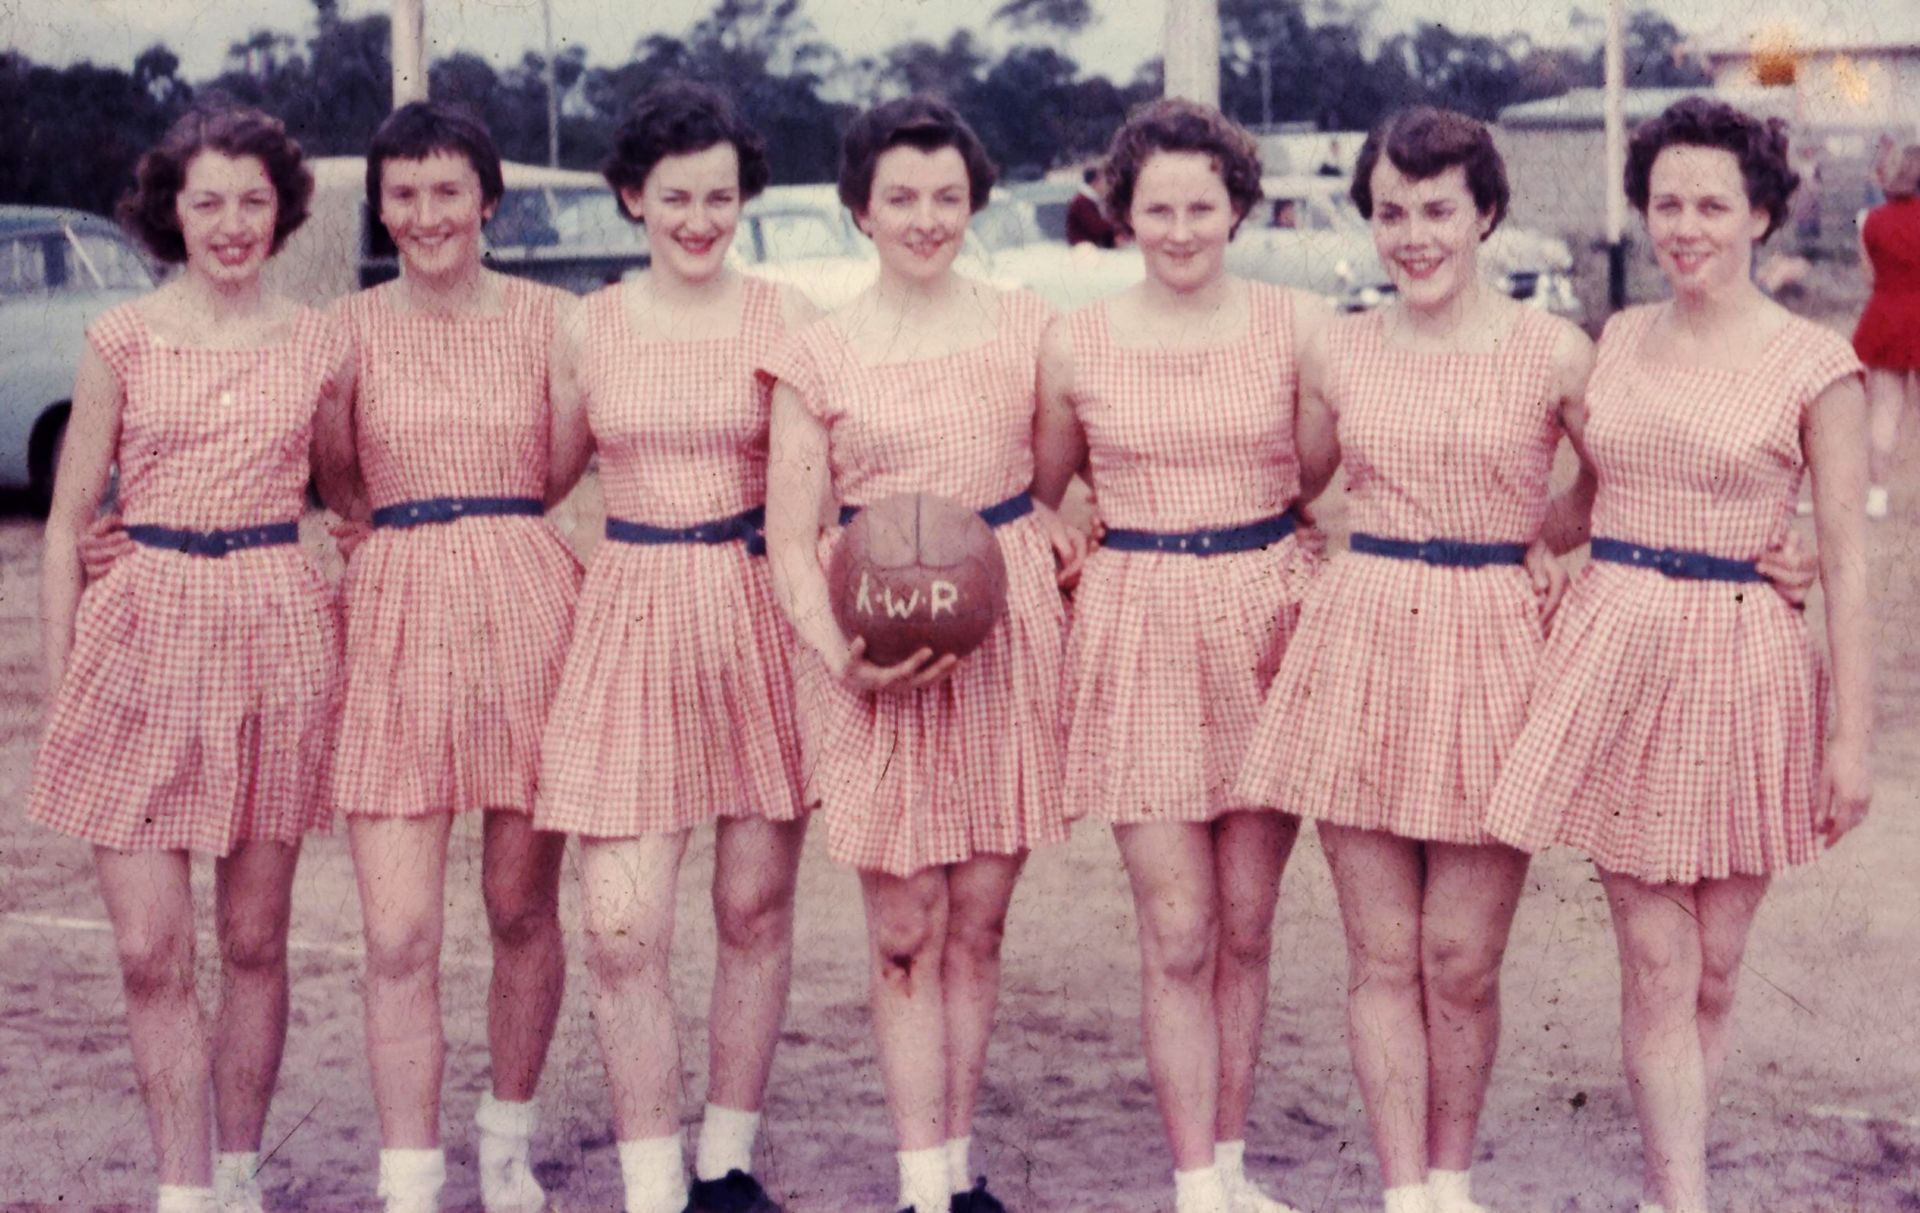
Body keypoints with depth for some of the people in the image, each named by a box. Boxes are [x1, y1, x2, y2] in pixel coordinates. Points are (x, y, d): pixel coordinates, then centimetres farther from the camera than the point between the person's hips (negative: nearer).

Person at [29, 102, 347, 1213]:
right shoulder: (122, 341, 2)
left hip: (277, 638, 1)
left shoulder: (321, 346, 5)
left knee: (255, 942, 8)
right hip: (144, 633, -1)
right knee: (152, 955, -4)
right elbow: (69, 519, 5)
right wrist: (60, 684, 1)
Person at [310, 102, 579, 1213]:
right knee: (400, 935, -7)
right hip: (397, 614, 0)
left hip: (526, 603, 0)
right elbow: (342, 488, 11)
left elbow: (559, 472, 6)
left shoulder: (545, 317, 4)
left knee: (524, 907, 10)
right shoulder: (354, 327, 6)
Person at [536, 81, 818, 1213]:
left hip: (758, 615, -1)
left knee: (758, 909, 8)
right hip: (631, 618, 1)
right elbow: (543, 477, 19)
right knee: (622, 930, -7)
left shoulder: (787, 317, 0)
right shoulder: (590, 328, 6)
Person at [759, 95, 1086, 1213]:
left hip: (1007, 634, 2)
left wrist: (1060, 527, -1)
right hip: (877, 652, -2)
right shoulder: (822, 355, 0)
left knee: (979, 922, 8)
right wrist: (837, 653, -17)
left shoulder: (1027, 328, 6)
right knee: (905, 931, 0)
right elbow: (791, 542, -1)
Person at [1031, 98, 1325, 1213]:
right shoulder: (1076, 346, 2)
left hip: (1268, 623, 1)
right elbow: (1039, 496, 15)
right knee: (1176, 934, -3)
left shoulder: (1299, 327, -1)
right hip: (1138, 633, 0)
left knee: (1245, 924, 8)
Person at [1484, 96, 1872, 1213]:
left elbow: (1846, 559, -5)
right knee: (1656, 966, 0)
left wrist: (1853, 734, -7)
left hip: (1744, 670, -3)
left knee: (1714, 970, 6)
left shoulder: (1816, 365, -5)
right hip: (1616, 658, 3)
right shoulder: (1620, 340, 8)